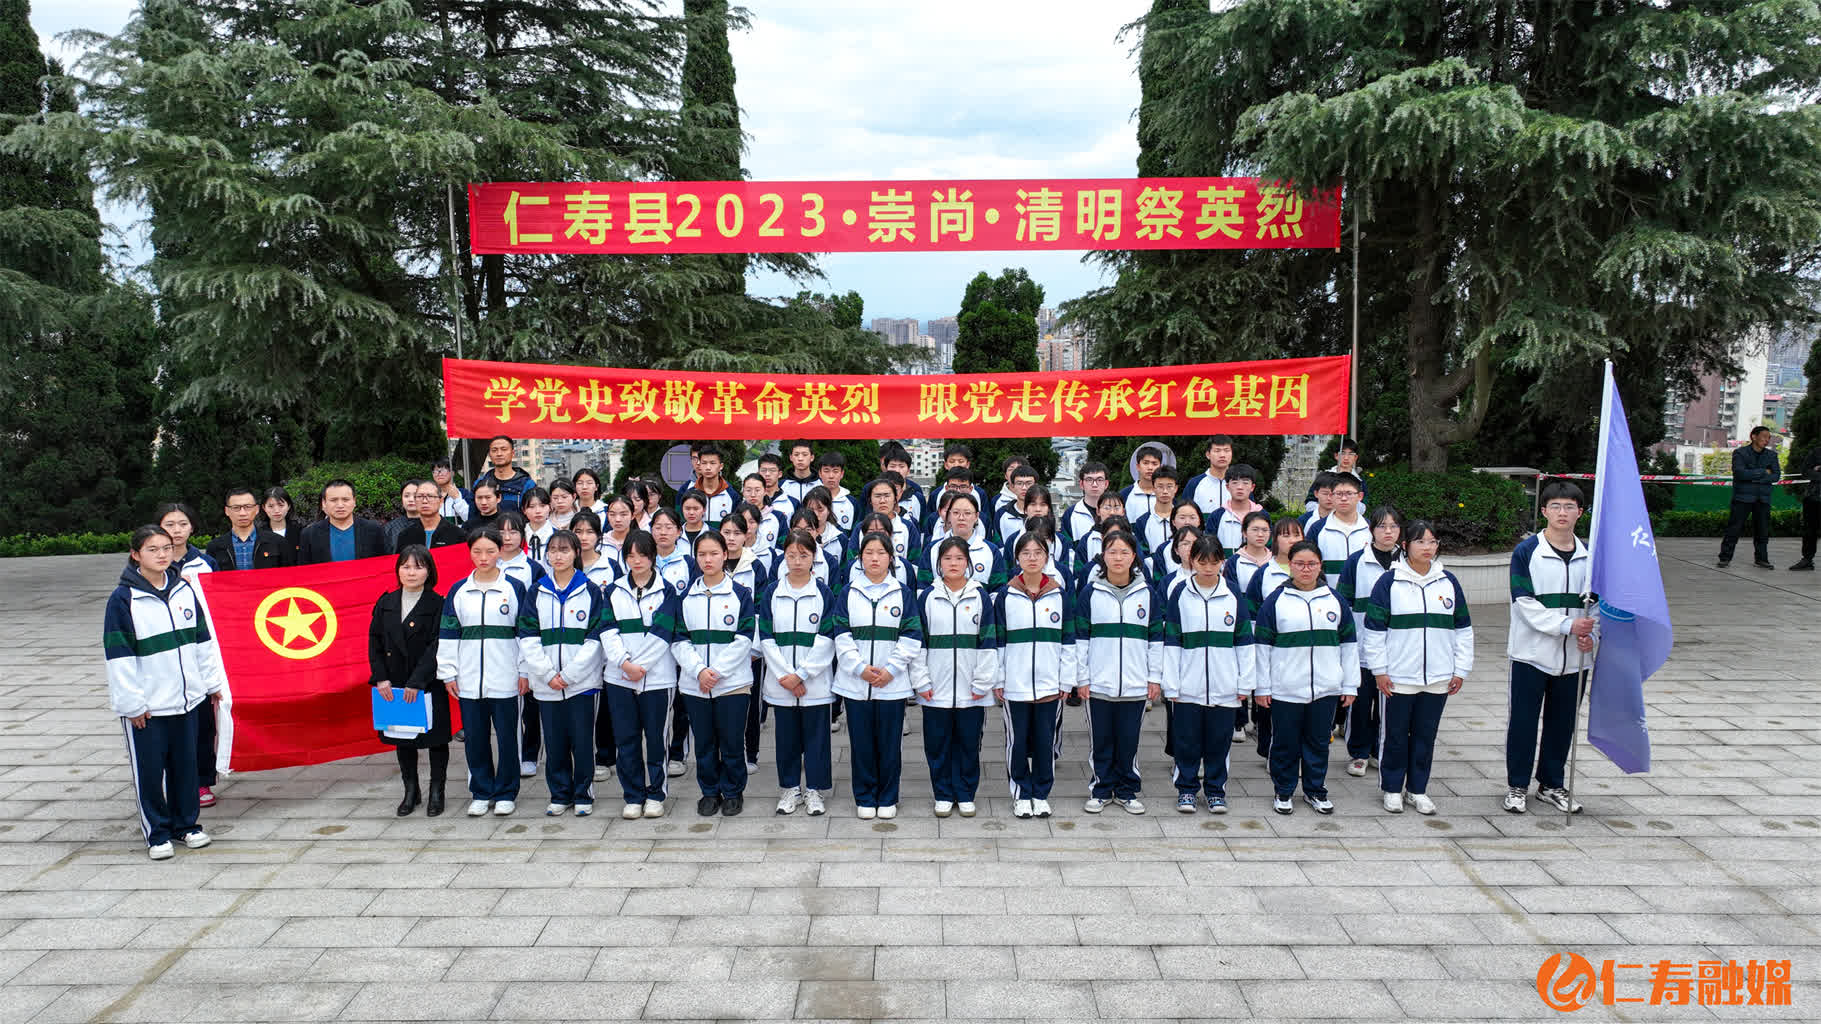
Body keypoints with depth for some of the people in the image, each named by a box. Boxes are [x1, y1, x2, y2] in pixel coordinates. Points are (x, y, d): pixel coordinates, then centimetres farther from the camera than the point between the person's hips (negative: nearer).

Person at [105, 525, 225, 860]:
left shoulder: (185, 590, 5)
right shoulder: (123, 599, -10)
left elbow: (203, 639, 12)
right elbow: (118, 655, -10)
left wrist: (212, 681, 12)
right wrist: (131, 703, -11)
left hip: (186, 697, 4)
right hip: (145, 705, -4)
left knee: (185, 763, 12)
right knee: (149, 769, 5)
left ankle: (186, 823, 27)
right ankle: (157, 833, 19)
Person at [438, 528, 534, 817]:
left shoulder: (515, 588, 0)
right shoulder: (458, 591, 7)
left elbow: (527, 631, 1)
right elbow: (447, 634, 9)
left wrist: (526, 671, -3)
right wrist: (447, 673, 4)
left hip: (506, 680, -2)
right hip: (468, 680, 3)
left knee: (507, 737, 3)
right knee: (475, 737, 8)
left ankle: (506, 793, 16)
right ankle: (481, 793, 22)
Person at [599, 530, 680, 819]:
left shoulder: (665, 591, 2)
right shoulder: (614, 590, 10)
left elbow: (661, 633, -7)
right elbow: (608, 630, 0)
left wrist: (640, 666, -13)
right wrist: (624, 663, -13)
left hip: (657, 677, -2)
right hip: (619, 678, 2)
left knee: (656, 738, 4)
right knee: (625, 738, 5)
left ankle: (656, 794, 17)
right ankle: (633, 797, 16)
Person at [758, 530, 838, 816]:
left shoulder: (824, 593, -2)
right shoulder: (771, 592, 3)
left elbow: (826, 639, -6)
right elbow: (766, 638, -1)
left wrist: (801, 675, -12)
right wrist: (785, 675, -10)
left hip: (815, 682, -1)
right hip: (780, 683, 2)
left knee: (816, 736, 5)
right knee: (786, 736, 10)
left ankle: (814, 790, 18)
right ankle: (790, 788, 23)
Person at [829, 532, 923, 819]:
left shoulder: (903, 593, 4)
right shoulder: (848, 593, 6)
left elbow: (912, 637, 0)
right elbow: (840, 635, 0)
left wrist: (891, 669, -10)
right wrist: (860, 667, -11)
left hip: (892, 684, 0)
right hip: (855, 683, 1)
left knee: (890, 742, 4)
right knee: (862, 742, 6)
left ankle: (888, 798, 19)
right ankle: (864, 798, 19)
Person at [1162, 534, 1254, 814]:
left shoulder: (1233, 595, 3)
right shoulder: (1180, 594, -1)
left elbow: (1244, 641, 7)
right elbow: (1171, 642, -1)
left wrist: (1244, 683, 4)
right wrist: (1171, 685, -4)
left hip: (1224, 687, 1)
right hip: (1188, 686, -1)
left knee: (1219, 740, 8)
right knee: (1187, 741, 6)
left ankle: (1216, 790, 23)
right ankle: (1186, 789, 22)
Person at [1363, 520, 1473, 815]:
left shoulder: (1449, 582, 6)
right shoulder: (1389, 581, -5)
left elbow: (1463, 628, 12)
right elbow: (1374, 628, -4)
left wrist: (1461, 669, 8)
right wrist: (1379, 670, -7)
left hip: (1438, 678, 3)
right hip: (1397, 677, -3)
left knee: (1426, 735, 10)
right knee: (1396, 735, 6)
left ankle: (1418, 790, 24)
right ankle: (1392, 789, 20)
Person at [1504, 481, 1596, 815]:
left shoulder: (1589, 554, 8)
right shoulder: (1526, 551, -7)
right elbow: (1524, 603, -13)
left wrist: (1590, 635, -7)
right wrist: (1566, 626, -21)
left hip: (1574, 657, 4)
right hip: (1532, 653, -4)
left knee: (1562, 723, 12)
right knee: (1523, 721, 3)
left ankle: (1552, 784, 26)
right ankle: (1517, 785, 15)